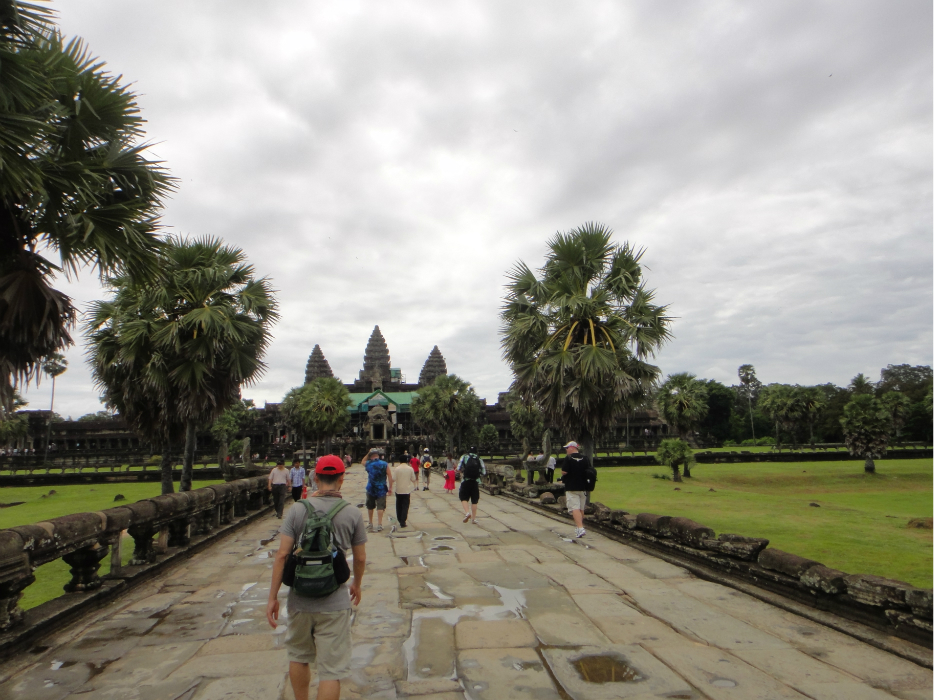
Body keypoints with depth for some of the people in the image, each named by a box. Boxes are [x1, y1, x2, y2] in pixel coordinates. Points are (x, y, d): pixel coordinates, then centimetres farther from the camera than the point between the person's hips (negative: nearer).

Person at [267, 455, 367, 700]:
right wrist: (357, 585, 21)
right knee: (331, 670, 7)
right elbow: (360, 558, 2)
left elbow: (282, 555, -8)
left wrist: (273, 597, 1)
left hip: (300, 600, 2)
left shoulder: (297, 510, -6)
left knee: (298, 656, 25)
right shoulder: (352, 514, -6)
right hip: (334, 604, -2)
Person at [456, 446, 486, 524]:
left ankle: (467, 512, -15)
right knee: (474, 501, 11)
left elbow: (459, 469, -4)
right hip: (476, 482, 2)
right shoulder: (479, 460, 8)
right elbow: (483, 472, 4)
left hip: (466, 481, -2)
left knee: (463, 498, 8)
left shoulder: (464, 457, 3)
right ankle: (473, 518, 13)